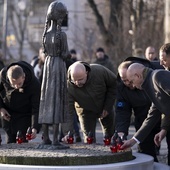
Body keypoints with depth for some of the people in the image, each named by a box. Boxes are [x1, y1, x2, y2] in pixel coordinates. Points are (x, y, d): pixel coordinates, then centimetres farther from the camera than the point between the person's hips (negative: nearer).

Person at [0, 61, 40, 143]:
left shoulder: (34, 84, -30)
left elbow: (36, 108, -24)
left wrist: (34, 128, -32)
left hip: (24, 115, -2)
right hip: (8, 113, 2)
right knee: (10, 140, 5)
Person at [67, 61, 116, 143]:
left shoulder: (99, 71, -33)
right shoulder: (68, 86, -35)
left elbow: (114, 84, -15)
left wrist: (108, 107, -15)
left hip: (105, 107, 1)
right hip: (86, 111, -1)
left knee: (110, 134, 9)